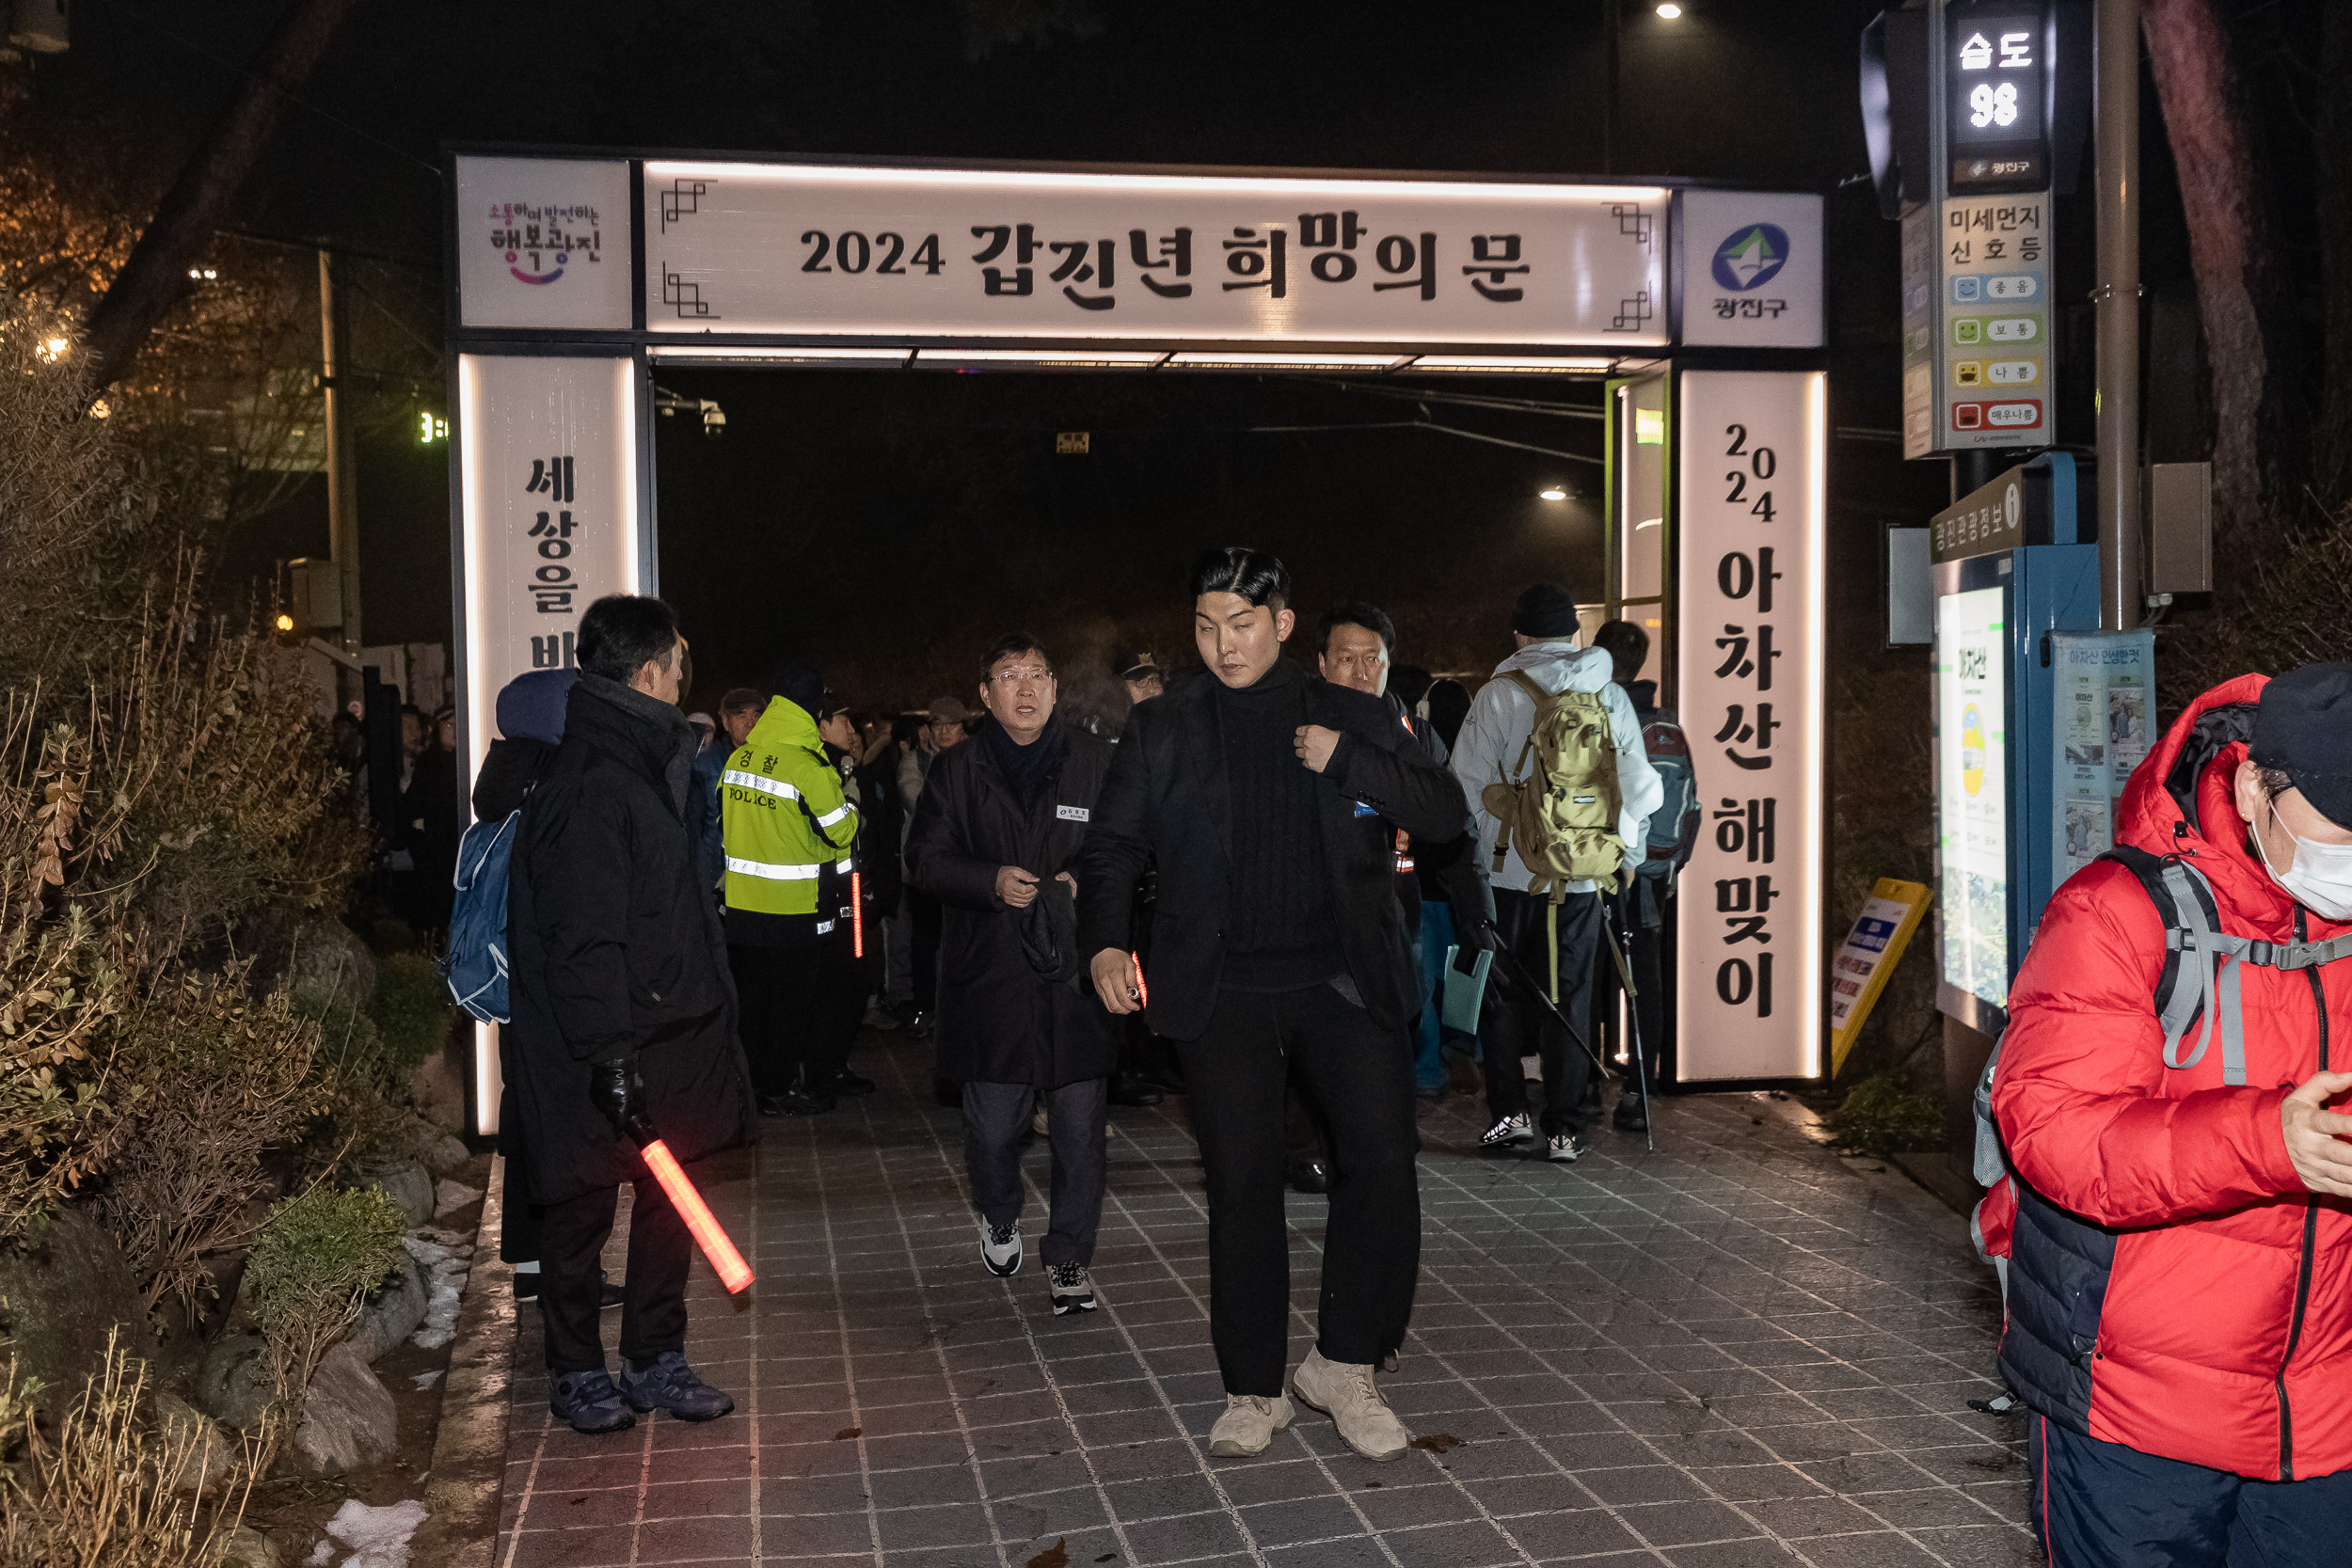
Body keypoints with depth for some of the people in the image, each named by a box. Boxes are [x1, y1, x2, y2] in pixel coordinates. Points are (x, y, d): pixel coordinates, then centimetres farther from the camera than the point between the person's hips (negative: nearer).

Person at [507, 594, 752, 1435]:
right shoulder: (588, 783, -19)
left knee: (667, 1201, 13)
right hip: (596, 1056, -9)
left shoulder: (640, 763, 14)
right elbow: (581, 938, -24)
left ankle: (656, 1360, 26)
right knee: (581, 1209, 7)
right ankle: (577, 1372, 22)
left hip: (661, 1040, 9)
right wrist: (610, 1054, -26)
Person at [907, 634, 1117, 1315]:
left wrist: (1090, 881, -12)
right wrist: (992, 881, -11)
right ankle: (999, 1216, 38)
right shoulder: (957, 771, 7)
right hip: (990, 971, 1)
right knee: (991, 1126, 7)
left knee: (1080, 1126, 0)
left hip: (1078, 970, -1)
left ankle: (1069, 1258, 16)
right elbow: (924, 857, 5)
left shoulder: (1098, 761, 3)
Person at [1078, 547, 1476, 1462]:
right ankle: (1254, 1391, 17)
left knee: (1382, 1163, -9)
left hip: (1343, 982, 0)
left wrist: (1349, 764, -10)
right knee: (1242, 1186, 2)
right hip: (1223, 992, 0)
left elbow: (1448, 815, 3)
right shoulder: (1161, 732, 8)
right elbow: (1111, 849, 7)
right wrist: (1105, 941, -12)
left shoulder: (1351, 720, 8)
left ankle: (1344, 1365, 10)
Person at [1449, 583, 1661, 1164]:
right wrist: (1616, 832, 21)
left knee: (1503, 992, 12)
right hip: (1583, 875, 2)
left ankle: (1510, 1112, 10)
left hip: (1511, 871, -2)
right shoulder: (1611, 695, 3)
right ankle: (1564, 1129, 9)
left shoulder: (1498, 694, -6)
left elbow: (1469, 783, -9)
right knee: (1569, 999, 8)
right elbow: (1640, 788, 5)